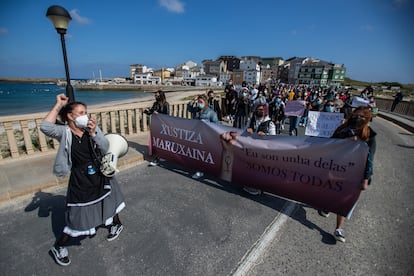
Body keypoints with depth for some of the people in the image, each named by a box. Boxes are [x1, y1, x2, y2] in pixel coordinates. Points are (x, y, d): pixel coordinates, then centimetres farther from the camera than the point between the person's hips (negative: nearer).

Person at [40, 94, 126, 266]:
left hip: (100, 175, 3)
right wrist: (58, 105, -25)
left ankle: (116, 224, 51)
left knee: (109, 201, 22)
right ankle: (58, 247, 34)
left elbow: (105, 149, -15)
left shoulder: (92, 128, -7)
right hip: (80, 179, -3)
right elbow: (45, 127, -32)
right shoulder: (64, 132, -12)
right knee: (77, 216, 7)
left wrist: (94, 133, -30)